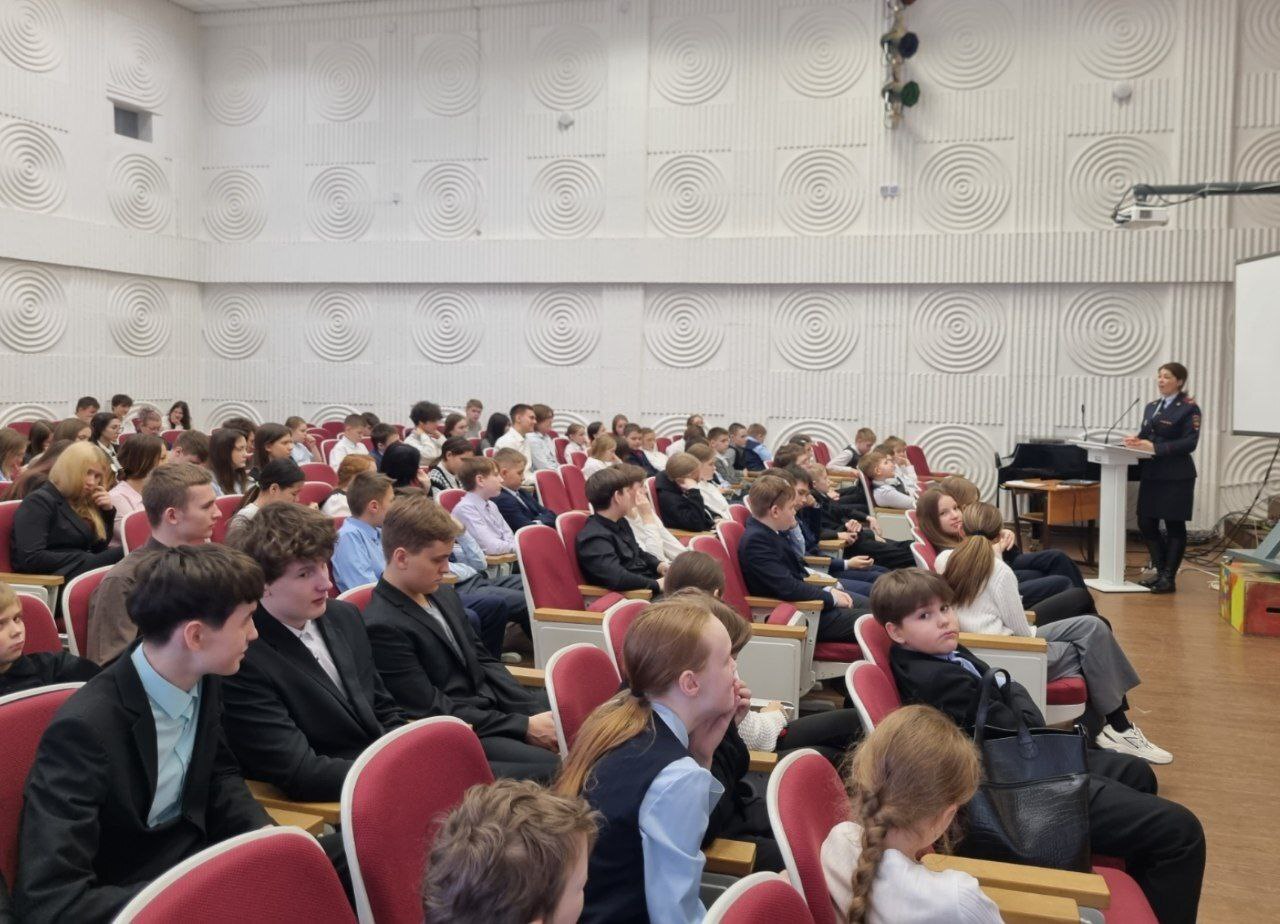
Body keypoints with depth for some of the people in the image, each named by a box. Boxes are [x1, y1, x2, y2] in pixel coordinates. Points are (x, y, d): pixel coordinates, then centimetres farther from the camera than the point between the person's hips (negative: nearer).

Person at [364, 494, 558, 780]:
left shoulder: (444, 594, 9)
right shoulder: (382, 627, -18)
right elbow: (434, 711, -18)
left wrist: (535, 710, -1)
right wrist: (523, 726, -18)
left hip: (494, 707, 9)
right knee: (557, 767, -28)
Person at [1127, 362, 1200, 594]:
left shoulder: (1188, 408, -7)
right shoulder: (1151, 407, 15)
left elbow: (1189, 443, -15)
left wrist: (1155, 447, -22)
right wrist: (1136, 440, -6)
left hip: (1176, 476, -7)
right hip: (1150, 473, 7)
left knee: (1174, 525, 2)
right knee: (1146, 524, 7)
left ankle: (1169, 577, 8)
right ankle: (1159, 570, 22)